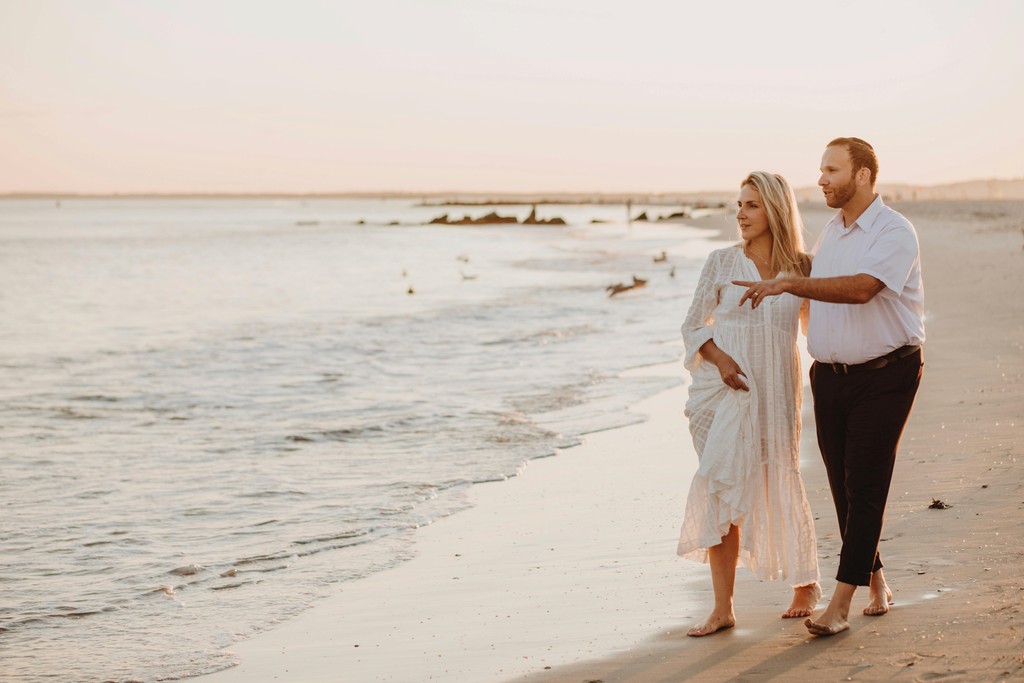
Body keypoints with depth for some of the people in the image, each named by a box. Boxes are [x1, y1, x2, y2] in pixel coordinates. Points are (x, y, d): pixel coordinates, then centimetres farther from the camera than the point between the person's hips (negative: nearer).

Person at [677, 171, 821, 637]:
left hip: (775, 392, 0)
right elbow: (693, 325, 5)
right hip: (724, 388, 0)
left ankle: (806, 585, 30)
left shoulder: (802, 268, 2)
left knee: (778, 488, 6)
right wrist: (718, 358, -12)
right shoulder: (722, 263, 1)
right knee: (723, 491, -2)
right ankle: (722, 608, 2)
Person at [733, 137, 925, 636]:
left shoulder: (894, 233, -13)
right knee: (843, 485, 7)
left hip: (885, 375, -7)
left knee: (865, 483, -8)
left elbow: (860, 289, -30)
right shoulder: (831, 232, 12)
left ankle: (840, 603, -7)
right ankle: (875, 582, 23)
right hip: (830, 375, 7)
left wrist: (787, 284, -33)